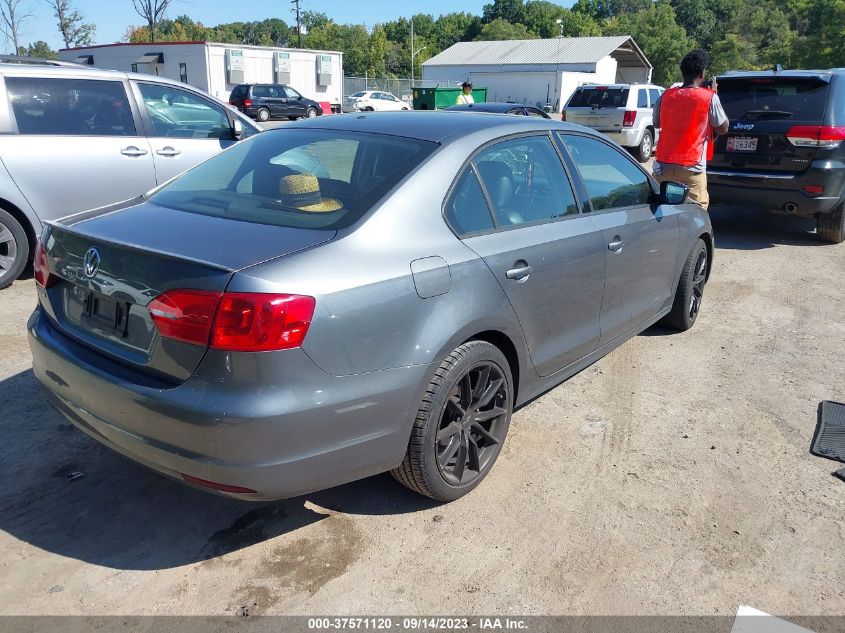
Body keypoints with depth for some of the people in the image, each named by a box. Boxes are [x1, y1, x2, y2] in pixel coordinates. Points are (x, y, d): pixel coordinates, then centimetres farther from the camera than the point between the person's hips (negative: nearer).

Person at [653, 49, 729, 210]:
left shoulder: (666, 96, 5)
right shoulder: (709, 97, -6)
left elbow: (657, 123, 22)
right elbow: (723, 128, 7)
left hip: (663, 166, 4)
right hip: (692, 169, -4)